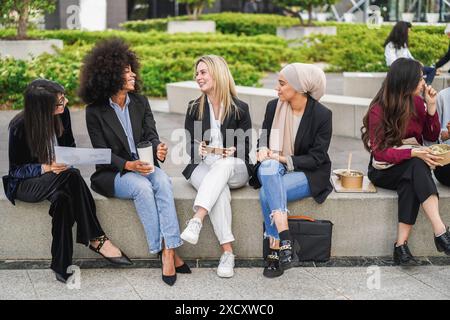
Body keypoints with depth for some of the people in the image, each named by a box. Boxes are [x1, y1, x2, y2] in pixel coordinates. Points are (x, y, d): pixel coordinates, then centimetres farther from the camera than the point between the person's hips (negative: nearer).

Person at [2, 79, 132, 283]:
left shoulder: (62, 114, -6)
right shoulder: (20, 127, -18)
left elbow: (70, 145, 11)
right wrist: (46, 168, -29)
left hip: (57, 176, 4)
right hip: (24, 184, -4)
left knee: (62, 197, -35)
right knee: (72, 177, -35)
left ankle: (62, 265, -32)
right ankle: (96, 239, -30)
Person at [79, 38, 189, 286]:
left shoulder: (140, 103, 8)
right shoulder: (95, 111, -5)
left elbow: (151, 135, 2)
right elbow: (102, 153, -8)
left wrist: (158, 148, -23)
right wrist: (128, 165, -25)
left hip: (144, 166, 3)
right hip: (112, 173, -3)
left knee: (162, 180, -30)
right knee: (142, 187, -33)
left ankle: (169, 249, -36)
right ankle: (164, 252, -29)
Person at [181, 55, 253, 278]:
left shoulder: (240, 108, 3)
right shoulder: (194, 108, 10)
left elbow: (246, 147, 4)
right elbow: (189, 144, 9)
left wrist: (233, 151, -19)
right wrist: (197, 148, -14)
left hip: (234, 170, -1)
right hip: (203, 167, 1)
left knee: (225, 164, -40)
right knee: (220, 191, -35)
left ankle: (196, 221, -51)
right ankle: (227, 252, -37)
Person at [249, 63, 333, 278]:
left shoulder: (322, 115, -11)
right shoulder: (273, 106, 2)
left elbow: (317, 157, -10)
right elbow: (264, 138, 12)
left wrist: (284, 159, -19)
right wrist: (263, 150, -12)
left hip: (308, 174, -4)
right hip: (275, 167, 4)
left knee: (267, 193, -31)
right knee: (269, 167, -34)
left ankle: (275, 252, -22)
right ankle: (284, 236, -37)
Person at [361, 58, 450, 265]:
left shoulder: (417, 103, 4)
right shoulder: (378, 110, -12)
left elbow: (432, 136, 12)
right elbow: (380, 152, -17)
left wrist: (431, 106, -3)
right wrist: (413, 153, -29)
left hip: (410, 170, 4)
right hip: (383, 170, -4)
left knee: (411, 183, -33)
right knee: (417, 166, -35)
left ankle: (401, 245, -36)